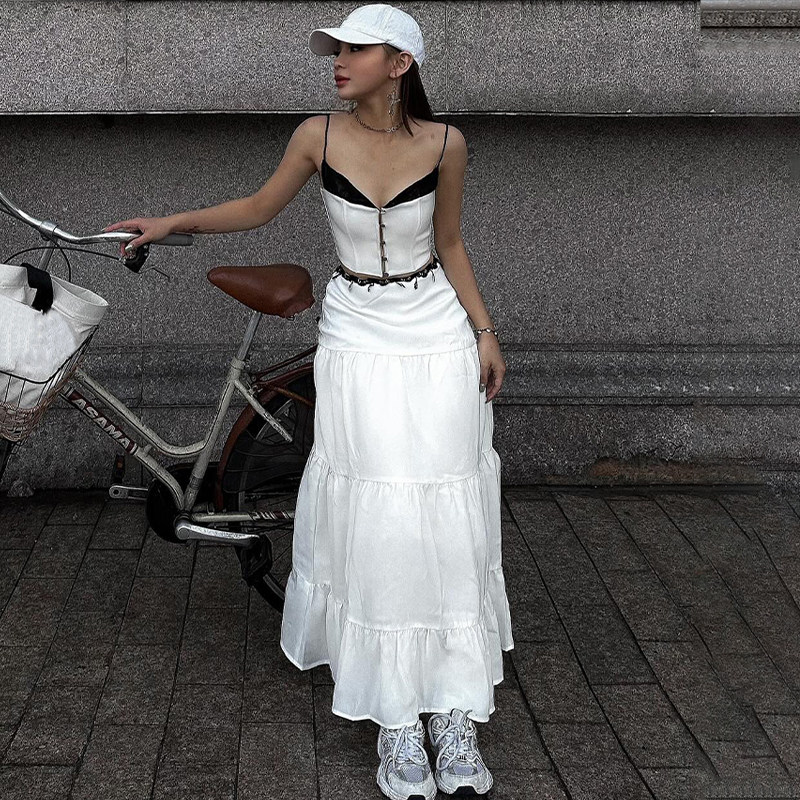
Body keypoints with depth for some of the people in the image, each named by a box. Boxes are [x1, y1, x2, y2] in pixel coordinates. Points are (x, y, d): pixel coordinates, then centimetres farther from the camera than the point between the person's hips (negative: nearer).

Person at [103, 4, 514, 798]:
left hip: (437, 337, 0)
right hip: (357, 339, 0)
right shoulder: (319, 135, -4)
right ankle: (395, 716, 10)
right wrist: (172, 222, 1)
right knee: (370, 523, -2)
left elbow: (449, 244, 6)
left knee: (445, 522, 1)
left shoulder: (444, 144, -5)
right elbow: (258, 208, 9)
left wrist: (484, 332, 1)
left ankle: (453, 710, 12)